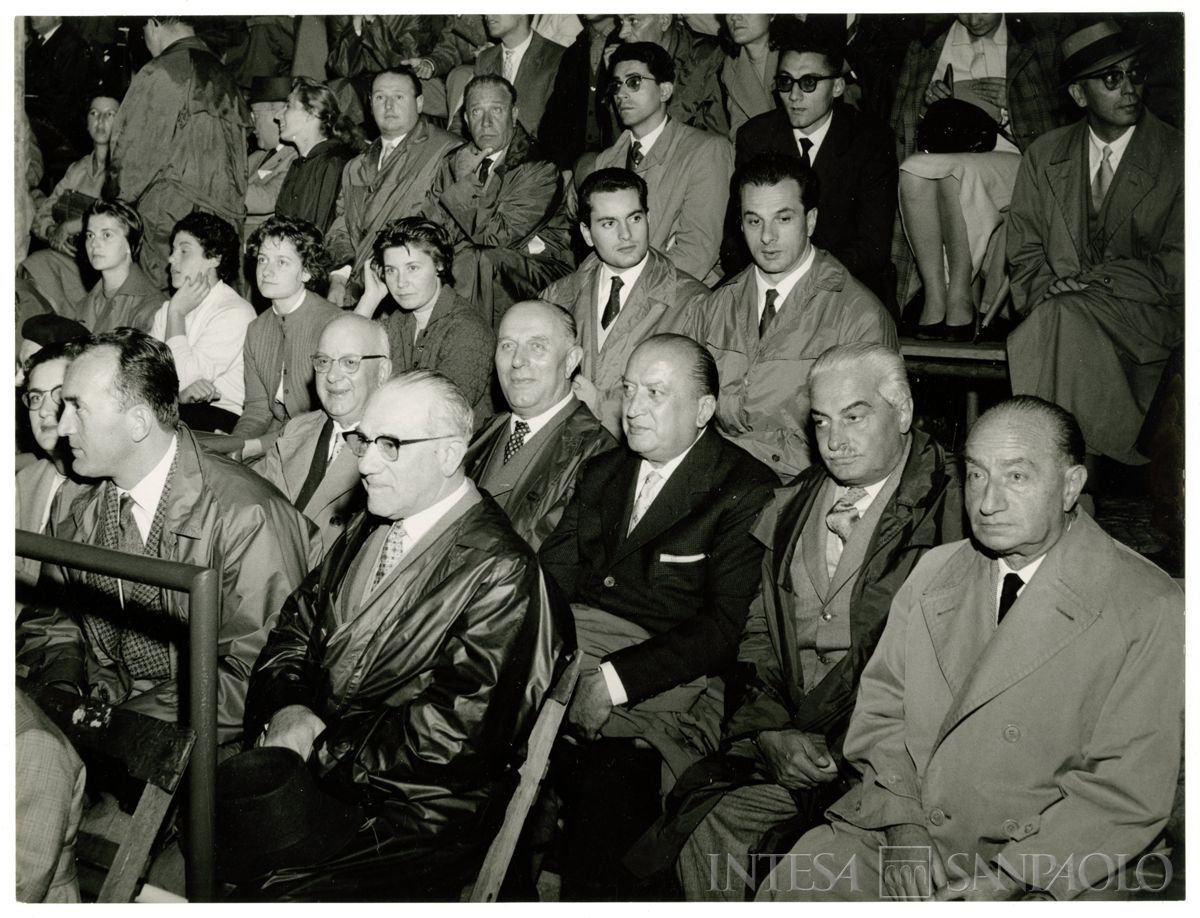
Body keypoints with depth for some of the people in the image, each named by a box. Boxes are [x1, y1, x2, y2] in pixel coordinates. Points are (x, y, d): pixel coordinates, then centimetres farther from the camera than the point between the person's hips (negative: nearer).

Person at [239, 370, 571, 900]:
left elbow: (454, 729, -18)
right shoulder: (367, 529, 11)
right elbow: (296, 625, 14)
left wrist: (320, 746, -13)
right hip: (317, 773, 7)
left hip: (418, 819, -6)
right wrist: (287, 707, -6)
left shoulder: (500, 572, -14)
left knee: (276, 894, -25)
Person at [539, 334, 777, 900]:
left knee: (608, 782, -30)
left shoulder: (747, 492, -3)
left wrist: (614, 680, -19)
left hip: (666, 677, -5)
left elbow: (725, 624, -11)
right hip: (570, 647, 6)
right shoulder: (602, 472, 19)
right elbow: (551, 571, 14)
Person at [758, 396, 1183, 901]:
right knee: (788, 890, -16)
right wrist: (903, 826, -7)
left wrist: (1007, 878, -16)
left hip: (1040, 873, -3)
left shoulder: (1151, 611, -7)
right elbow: (881, 707, 8)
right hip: (892, 826, 3)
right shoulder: (934, 571, 10)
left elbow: (1128, 789, -10)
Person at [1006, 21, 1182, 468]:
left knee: (1066, 321, -33)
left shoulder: (1177, 156, 1)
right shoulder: (1044, 154, 13)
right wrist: (1049, 292, -13)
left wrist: (1095, 281, -16)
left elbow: (1177, 266, -4)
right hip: (1057, 310, 3)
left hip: (1146, 314, -3)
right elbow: (1024, 249, 9)